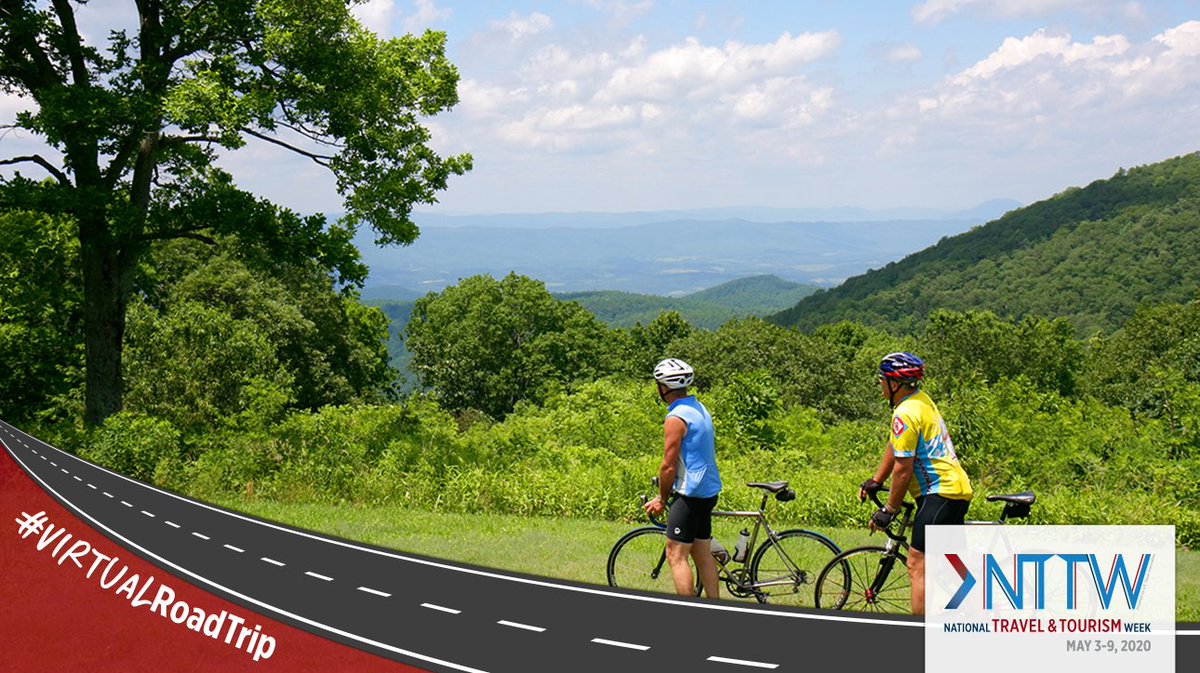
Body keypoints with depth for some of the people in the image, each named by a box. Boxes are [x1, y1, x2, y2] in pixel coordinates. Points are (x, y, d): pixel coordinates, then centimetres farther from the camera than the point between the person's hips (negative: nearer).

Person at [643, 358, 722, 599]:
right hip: (708, 491, 10)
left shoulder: (676, 418, -17)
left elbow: (668, 466, -17)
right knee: (702, 554, 14)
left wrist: (661, 500, -3)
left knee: (676, 556, -5)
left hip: (691, 494, -10)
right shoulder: (699, 409, 12)